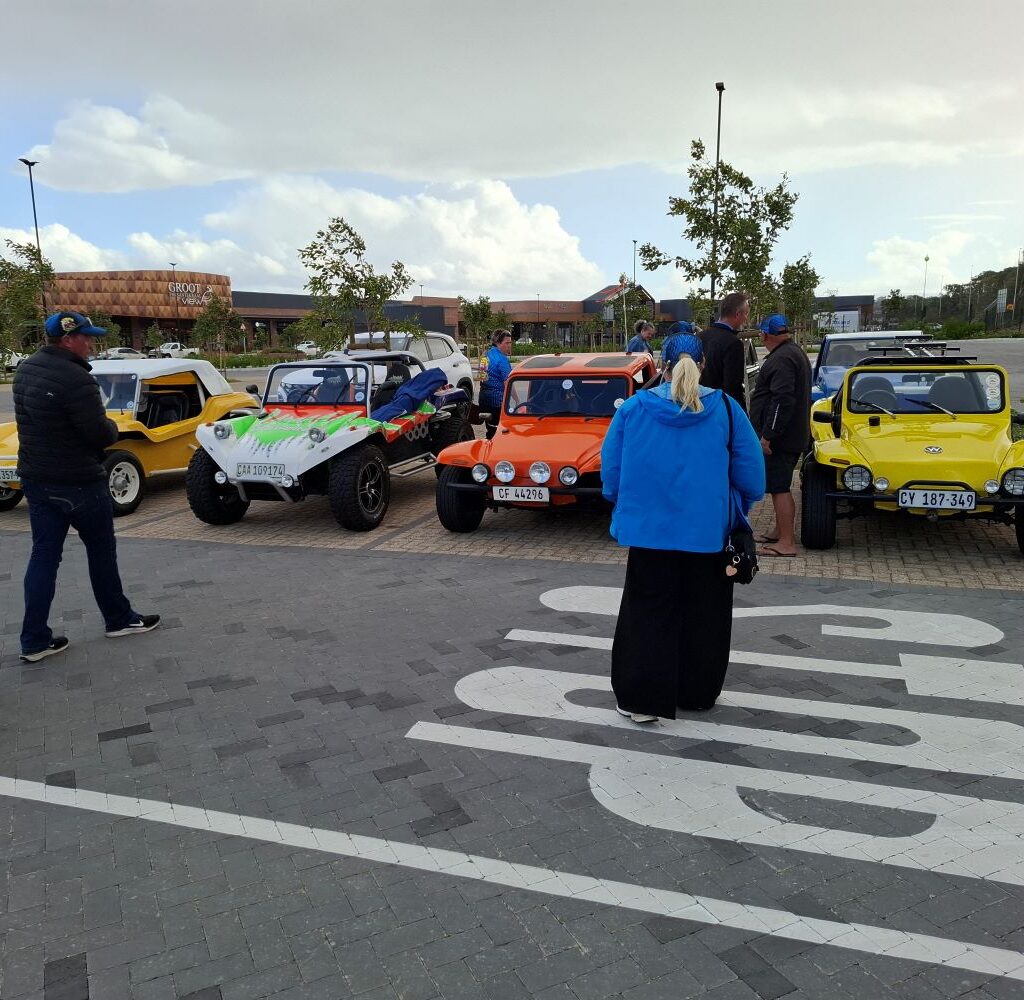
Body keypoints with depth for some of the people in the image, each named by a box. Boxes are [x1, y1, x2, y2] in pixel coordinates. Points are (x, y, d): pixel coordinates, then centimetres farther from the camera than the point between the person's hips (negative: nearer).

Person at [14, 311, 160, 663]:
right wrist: (113, 426, 0)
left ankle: (34, 640, 11)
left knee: (43, 555, 10)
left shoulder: (25, 370, 7)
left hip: (34, 477, 8)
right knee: (101, 551, 10)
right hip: (77, 482, -8)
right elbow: (100, 433, -23)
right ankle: (119, 619, 26)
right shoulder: (75, 378, -23)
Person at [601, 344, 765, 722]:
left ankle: (642, 698, 10)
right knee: (703, 613, 15)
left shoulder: (632, 408, -1)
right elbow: (751, 472, -1)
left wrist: (624, 510, 18)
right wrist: (737, 512, 16)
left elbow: (610, 469, 2)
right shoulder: (725, 409, -3)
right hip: (708, 529, 0)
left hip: (649, 527, 0)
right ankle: (698, 693, 27)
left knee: (648, 612, 9)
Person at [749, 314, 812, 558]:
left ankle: (786, 543, -7)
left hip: (779, 437, -11)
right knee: (779, 486, 19)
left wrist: (768, 435, -24)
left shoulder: (782, 359, -18)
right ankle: (780, 531, 30)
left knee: (779, 487, -8)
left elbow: (782, 400, -27)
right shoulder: (795, 352, 17)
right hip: (791, 435, 11)